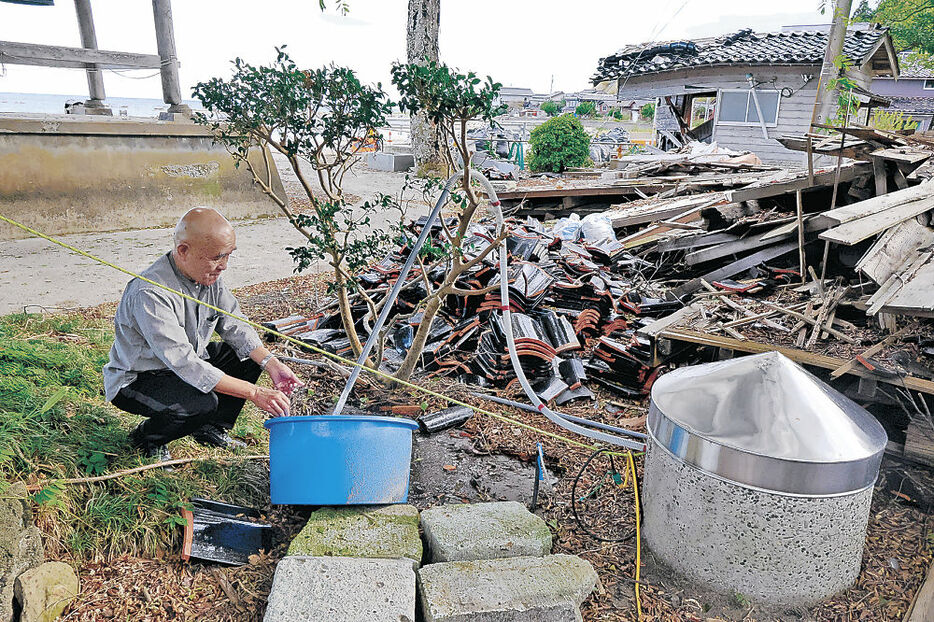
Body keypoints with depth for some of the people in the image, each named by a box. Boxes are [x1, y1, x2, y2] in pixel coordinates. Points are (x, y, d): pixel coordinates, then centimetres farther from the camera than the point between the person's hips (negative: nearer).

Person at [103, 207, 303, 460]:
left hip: (183, 363, 8)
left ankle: (211, 428, 11)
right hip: (135, 380, -8)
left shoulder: (209, 275, -8)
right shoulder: (150, 294, -33)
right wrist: (254, 392, -38)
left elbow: (235, 325, -3)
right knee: (202, 402, -33)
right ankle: (146, 437, 0)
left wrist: (271, 363, -19)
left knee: (250, 354, -4)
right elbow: (185, 364, -37)